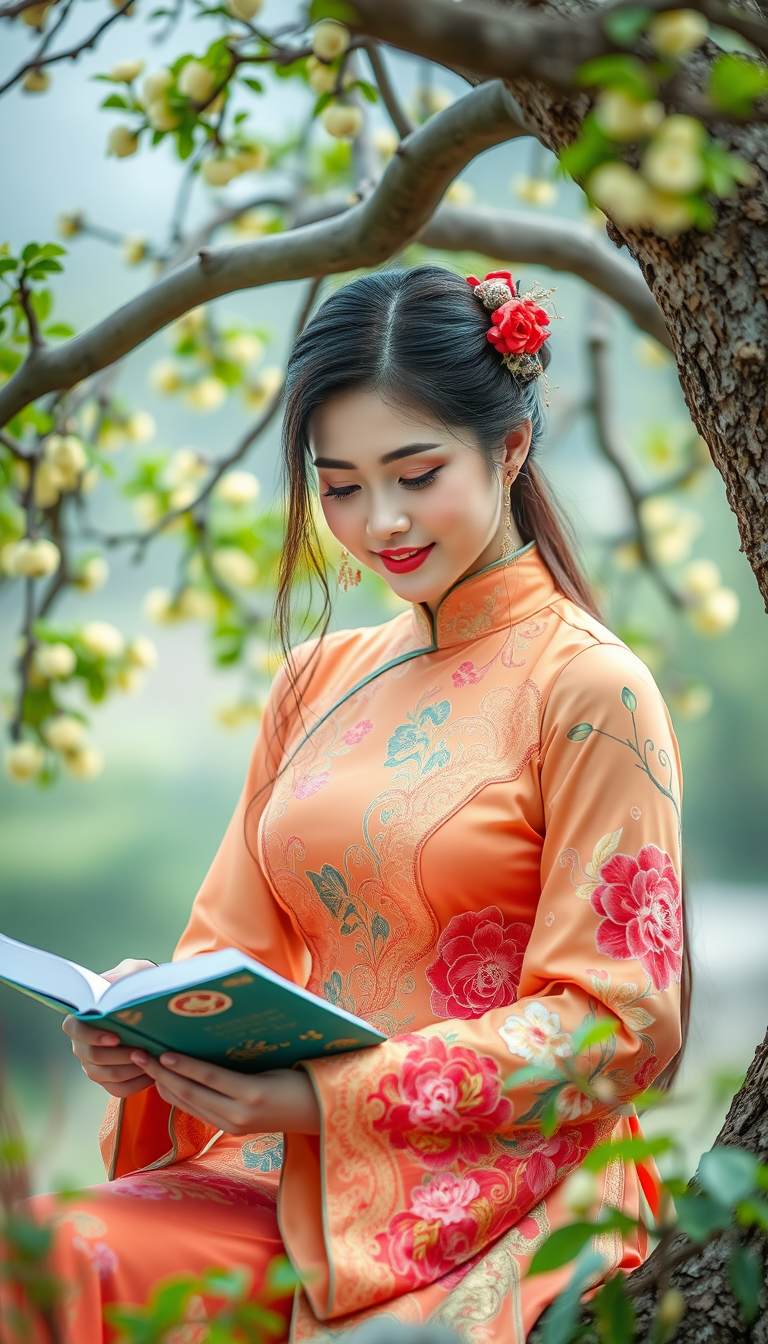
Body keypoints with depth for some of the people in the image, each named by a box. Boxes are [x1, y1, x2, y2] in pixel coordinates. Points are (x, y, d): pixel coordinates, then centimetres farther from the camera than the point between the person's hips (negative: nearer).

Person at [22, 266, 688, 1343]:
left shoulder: (591, 690, -2)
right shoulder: (318, 681, 17)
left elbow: (611, 1021, -7)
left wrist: (327, 1099, -17)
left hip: (501, 1188, -4)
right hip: (292, 1173, 4)